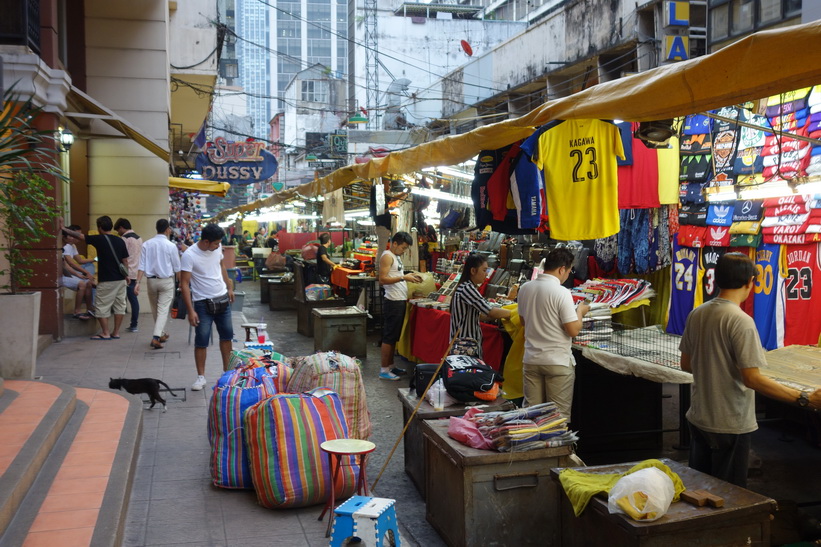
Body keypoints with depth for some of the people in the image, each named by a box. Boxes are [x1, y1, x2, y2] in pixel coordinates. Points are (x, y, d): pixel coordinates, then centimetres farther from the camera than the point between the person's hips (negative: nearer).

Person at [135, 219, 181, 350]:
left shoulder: (147, 244, -1)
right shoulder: (171, 246, -8)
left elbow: (142, 265, -5)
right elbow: (177, 268, -1)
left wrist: (138, 282, -4)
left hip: (151, 280, 4)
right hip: (166, 280, -3)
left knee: (155, 309, 19)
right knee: (163, 310, -2)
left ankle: (162, 334, 33)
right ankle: (156, 338, -15)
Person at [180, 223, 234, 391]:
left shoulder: (217, 248, -4)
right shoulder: (189, 255, -21)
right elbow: (184, 284, -20)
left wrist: (229, 287, 18)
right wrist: (191, 311, -23)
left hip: (222, 299, 6)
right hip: (203, 303, -6)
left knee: (226, 336, 15)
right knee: (201, 341, -2)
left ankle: (227, 370, 29)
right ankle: (201, 376, 11)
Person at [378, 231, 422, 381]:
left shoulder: (396, 257, 18)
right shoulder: (387, 256, -12)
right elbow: (382, 279, -20)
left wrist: (409, 277, 8)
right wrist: (403, 278, -23)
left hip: (400, 301, 10)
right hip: (393, 302, -10)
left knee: (394, 336, 15)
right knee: (389, 336, -5)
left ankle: (390, 366, 23)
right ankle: (384, 370, 0)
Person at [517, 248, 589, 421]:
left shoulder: (525, 288, 2)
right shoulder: (561, 292, -17)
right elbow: (573, 330, -16)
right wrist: (580, 311, 1)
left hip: (531, 360, 6)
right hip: (558, 362, -5)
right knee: (560, 415, 6)